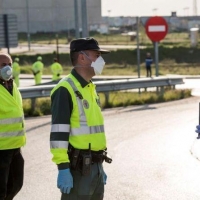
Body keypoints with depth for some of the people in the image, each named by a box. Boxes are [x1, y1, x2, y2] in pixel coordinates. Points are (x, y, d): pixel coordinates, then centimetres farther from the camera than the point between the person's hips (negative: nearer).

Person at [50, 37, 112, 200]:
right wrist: (63, 169, -24)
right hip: (78, 168, -9)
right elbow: (58, 133, -20)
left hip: (95, 166, 9)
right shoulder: (66, 89, -14)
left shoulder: (90, 88, 16)